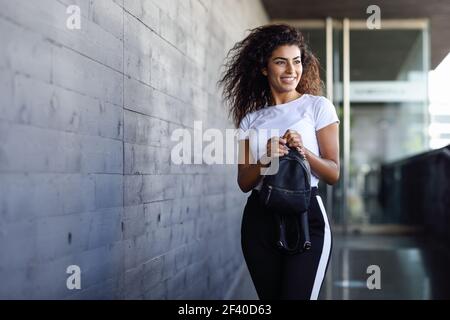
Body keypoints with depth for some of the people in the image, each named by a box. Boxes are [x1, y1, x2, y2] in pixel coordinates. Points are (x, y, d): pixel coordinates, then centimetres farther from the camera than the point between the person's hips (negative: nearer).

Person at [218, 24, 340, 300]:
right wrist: (265, 159, -13)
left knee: (297, 294, -17)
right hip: (260, 219, 3)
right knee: (270, 296, 8)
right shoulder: (251, 119, 11)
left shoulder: (318, 106, 3)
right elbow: (244, 182, 7)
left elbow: (334, 174, 0)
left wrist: (303, 151, -18)